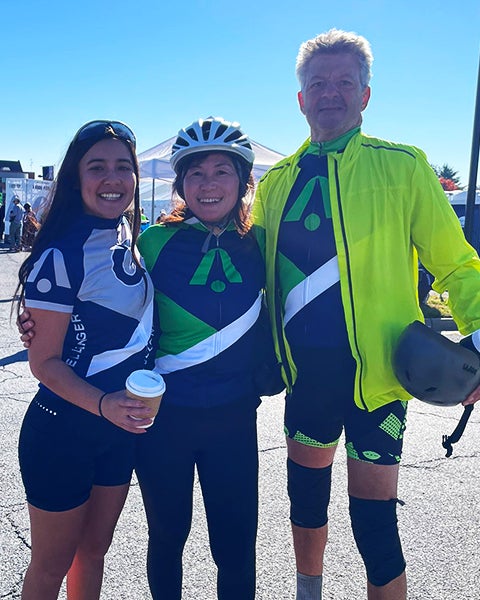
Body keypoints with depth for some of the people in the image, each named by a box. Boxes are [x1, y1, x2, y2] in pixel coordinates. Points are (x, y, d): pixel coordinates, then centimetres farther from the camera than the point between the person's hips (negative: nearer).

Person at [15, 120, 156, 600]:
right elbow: (44, 361, -16)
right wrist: (102, 404, -31)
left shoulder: (134, 244, 1)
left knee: (94, 551, 23)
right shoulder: (61, 255, -18)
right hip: (63, 430, -6)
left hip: (122, 429, 6)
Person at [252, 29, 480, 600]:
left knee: (374, 524, 2)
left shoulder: (401, 166, -5)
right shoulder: (276, 182, 7)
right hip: (305, 372, 5)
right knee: (306, 496, 21)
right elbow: (258, 275, 16)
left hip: (376, 372, -4)